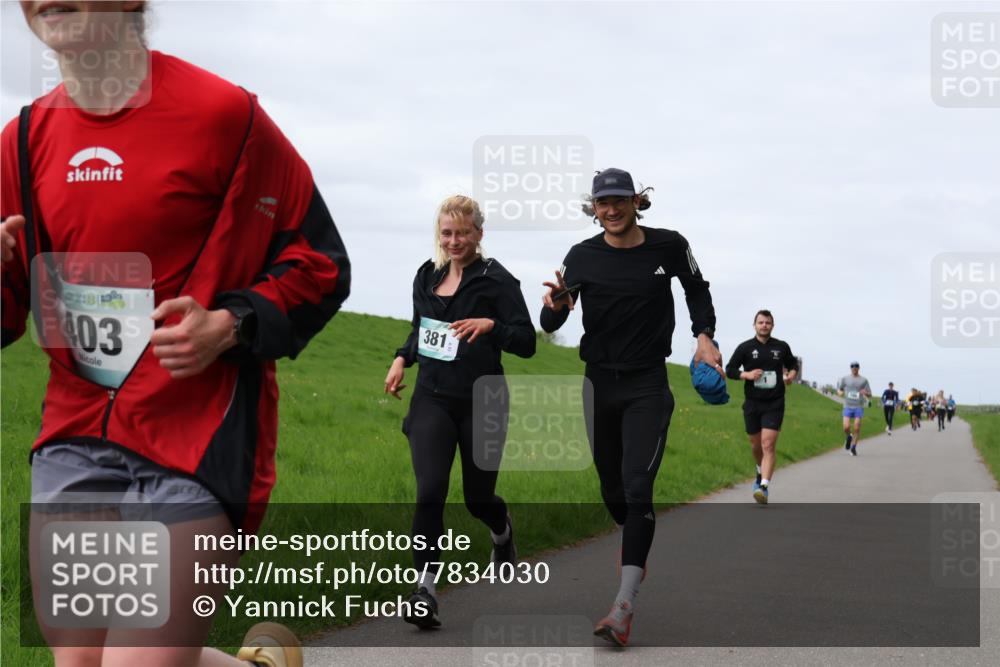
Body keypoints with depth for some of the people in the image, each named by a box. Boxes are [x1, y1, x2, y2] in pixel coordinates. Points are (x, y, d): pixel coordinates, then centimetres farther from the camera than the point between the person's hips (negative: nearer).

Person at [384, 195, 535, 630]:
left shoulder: (496, 280, -8)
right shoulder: (427, 275, 8)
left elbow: (527, 343, -11)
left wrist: (491, 325, -29)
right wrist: (401, 359, 5)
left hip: (481, 401, -3)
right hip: (432, 398, 3)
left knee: (478, 498, 11)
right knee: (429, 492, -15)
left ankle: (502, 530, 48)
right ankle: (425, 590, -11)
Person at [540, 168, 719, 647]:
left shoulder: (669, 246, -4)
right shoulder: (582, 256, -3)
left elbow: (696, 289, 15)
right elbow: (550, 326, -2)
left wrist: (704, 335, 0)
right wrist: (555, 305, -25)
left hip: (648, 384, -3)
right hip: (599, 383, 3)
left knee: (637, 488, -15)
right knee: (612, 489, 13)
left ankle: (624, 608, -20)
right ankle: (635, 553, 46)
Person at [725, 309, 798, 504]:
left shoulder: (782, 347, 3)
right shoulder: (745, 348, 0)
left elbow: (793, 364, 21)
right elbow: (729, 370, 3)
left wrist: (791, 375, -1)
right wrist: (747, 375, -14)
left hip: (774, 404, -1)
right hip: (752, 403, 1)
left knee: (768, 445, -14)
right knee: (756, 445, 13)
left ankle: (764, 487, -22)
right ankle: (761, 472, 44)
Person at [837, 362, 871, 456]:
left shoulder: (864, 380, 4)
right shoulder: (845, 379, 6)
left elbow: (870, 395, 5)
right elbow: (839, 390, 16)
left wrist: (866, 393, -18)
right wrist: (840, 392, -9)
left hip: (859, 407, 0)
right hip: (848, 407, 0)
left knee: (857, 428, -8)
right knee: (846, 427, -13)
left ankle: (853, 447, 7)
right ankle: (848, 437, 20)